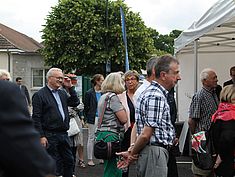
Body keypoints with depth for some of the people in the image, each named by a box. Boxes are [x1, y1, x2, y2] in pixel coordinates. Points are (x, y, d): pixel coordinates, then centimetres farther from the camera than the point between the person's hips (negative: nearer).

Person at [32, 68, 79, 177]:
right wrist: (41, 136, -16)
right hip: (49, 135, -7)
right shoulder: (39, 95, -7)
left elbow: (75, 103, 13)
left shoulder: (62, 93, 14)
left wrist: (70, 87, 5)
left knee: (69, 161, 13)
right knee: (54, 164, 1)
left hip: (63, 134, 7)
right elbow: (36, 118, -11)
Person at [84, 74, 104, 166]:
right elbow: (86, 107, 0)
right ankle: (90, 159, 12)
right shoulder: (89, 93, -5)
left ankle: (102, 158, 17)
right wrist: (88, 118, 0)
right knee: (91, 138, 4)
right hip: (93, 118, -4)